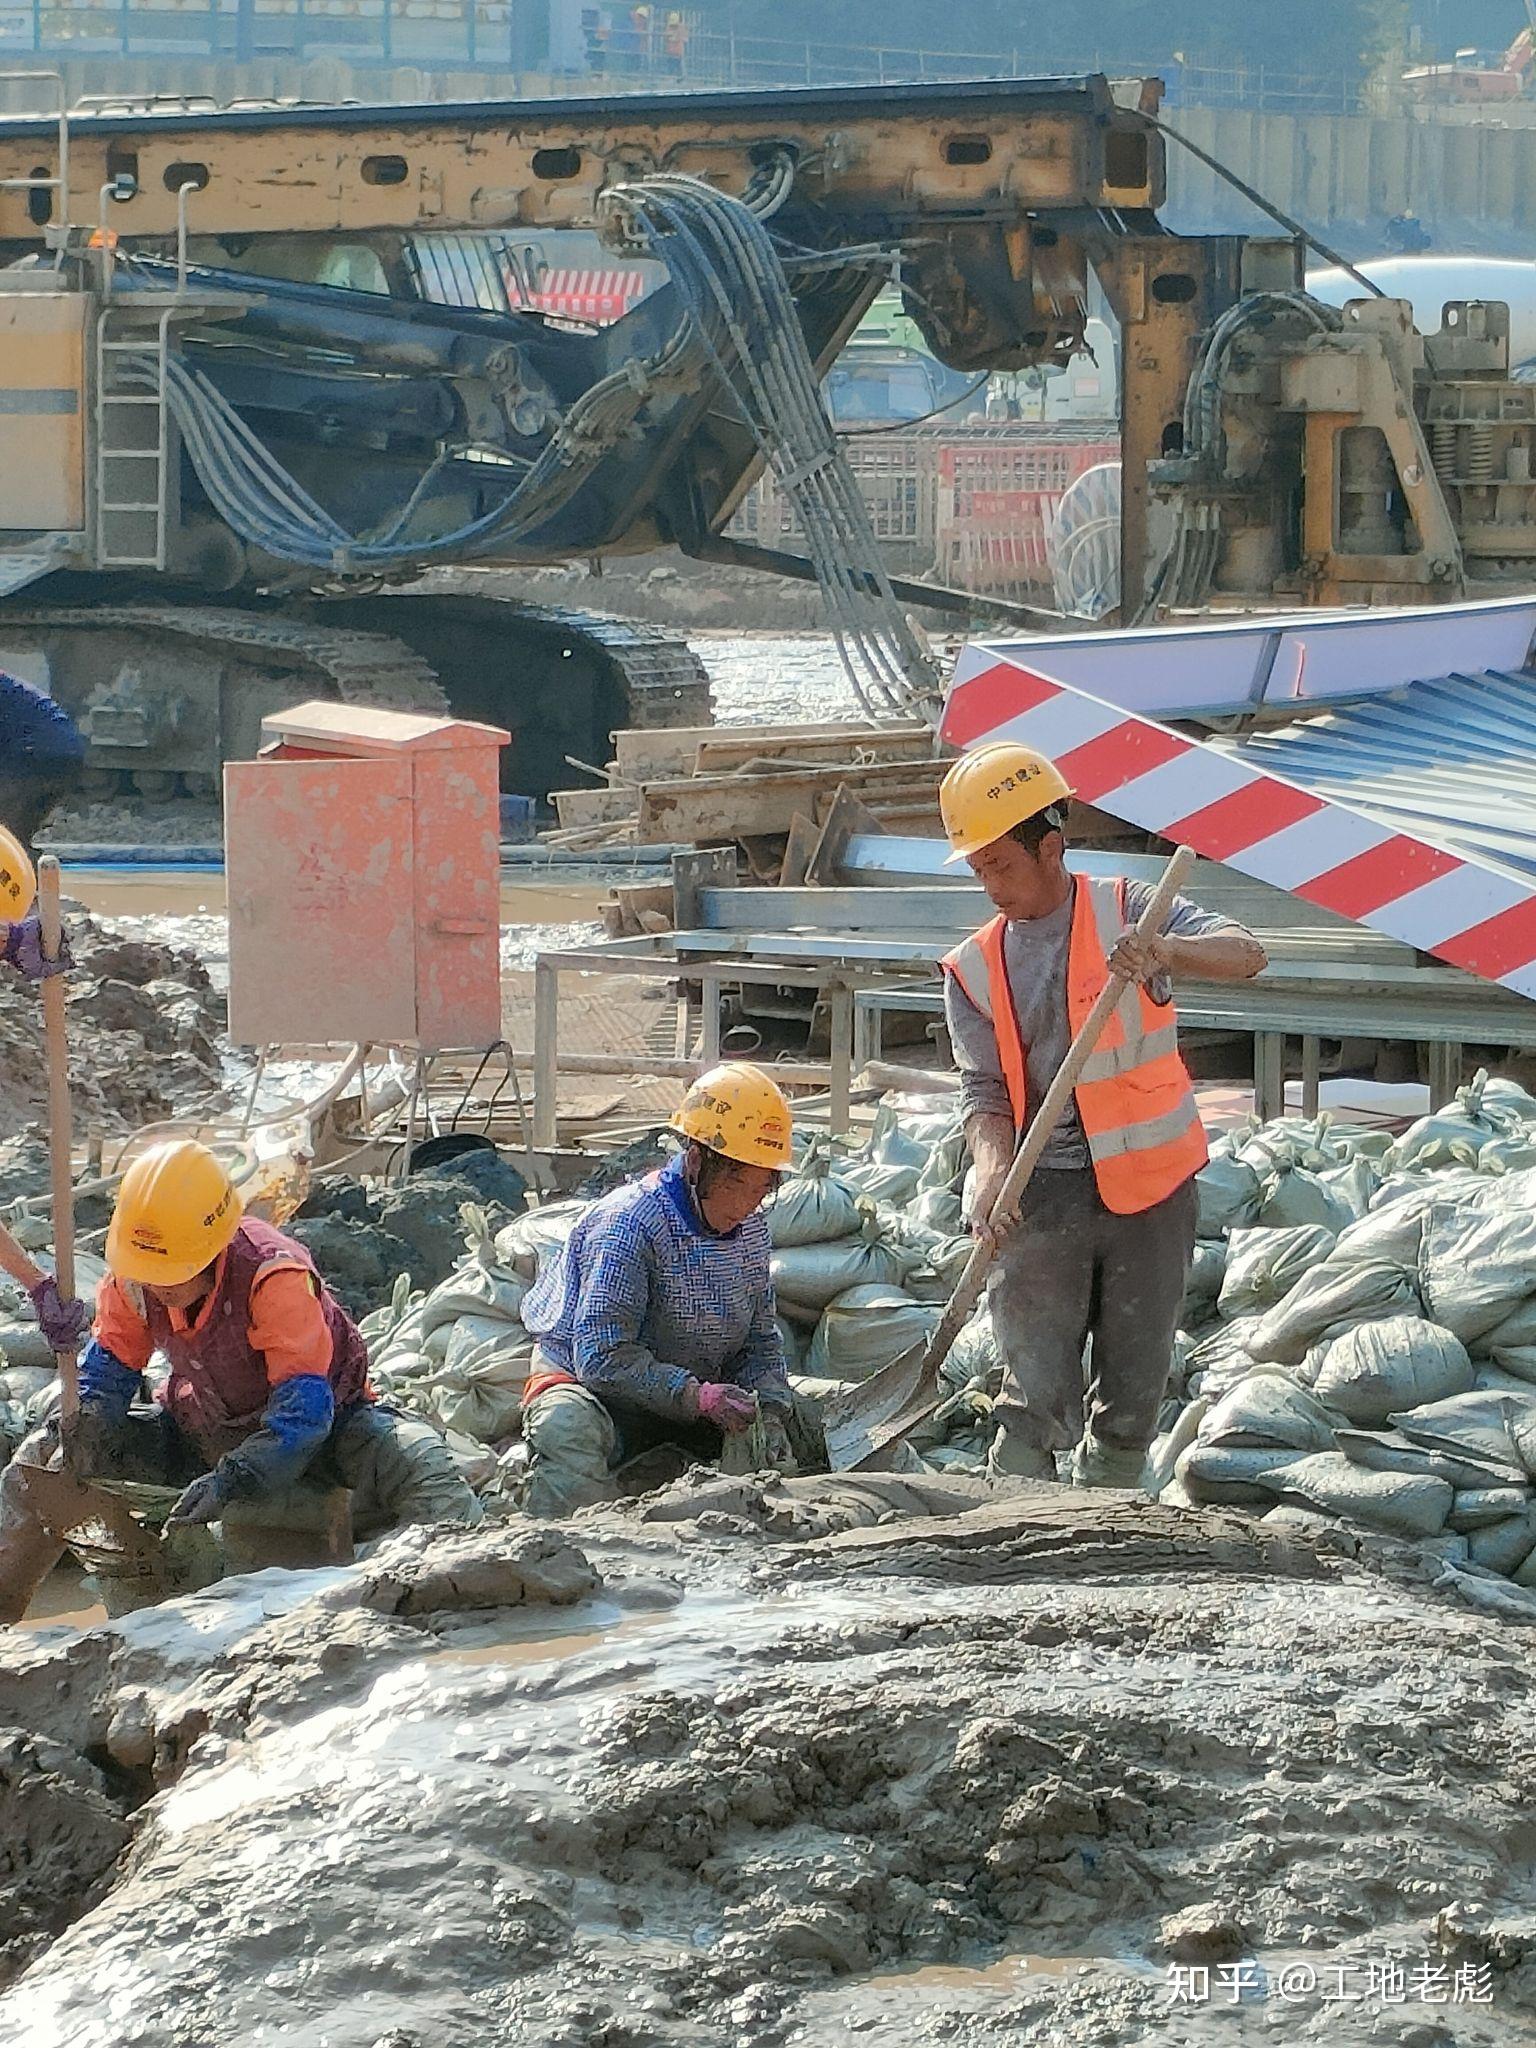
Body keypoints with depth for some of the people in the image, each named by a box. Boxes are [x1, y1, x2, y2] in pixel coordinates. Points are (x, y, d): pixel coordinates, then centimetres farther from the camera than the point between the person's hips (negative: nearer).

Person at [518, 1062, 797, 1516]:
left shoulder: (751, 1228, 0)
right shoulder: (630, 1223, -24)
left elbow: (759, 1343, 7)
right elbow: (602, 1357, -29)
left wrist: (768, 1412, -14)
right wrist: (696, 1397, -39)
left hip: (690, 1393, 7)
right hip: (588, 1383, -7)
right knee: (567, 1429, -39)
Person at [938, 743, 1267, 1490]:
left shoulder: (1124, 911, -2)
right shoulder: (975, 969, 6)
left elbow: (1245, 955, -14)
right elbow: (985, 1090, -3)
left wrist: (1164, 953, -36)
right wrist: (993, 1171, -24)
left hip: (1147, 1188, -1)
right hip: (1042, 1197, 1)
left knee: (1133, 1392, 6)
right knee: (1036, 1395, -8)